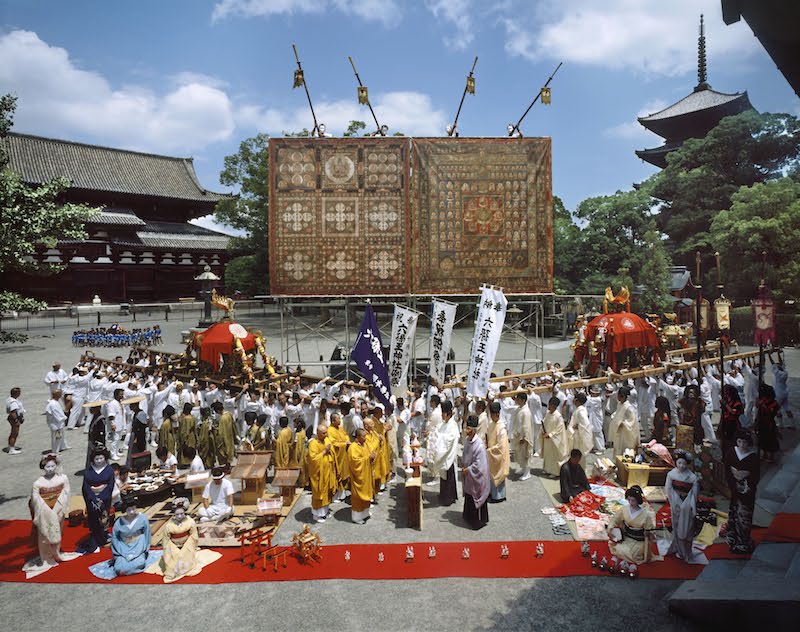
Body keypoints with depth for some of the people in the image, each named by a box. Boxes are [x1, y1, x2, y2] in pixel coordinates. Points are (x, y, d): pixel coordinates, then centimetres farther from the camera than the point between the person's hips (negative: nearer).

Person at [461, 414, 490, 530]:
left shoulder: (479, 445, -26)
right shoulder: (467, 440, -2)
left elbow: (479, 464, -24)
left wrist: (468, 469, -17)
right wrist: (463, 466, 1)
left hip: (476, 477, -8)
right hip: (468, 475, 8)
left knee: (476, 499, 7)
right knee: (468, 497, 20)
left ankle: (478, 521, 24)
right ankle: (469, 517, 38)